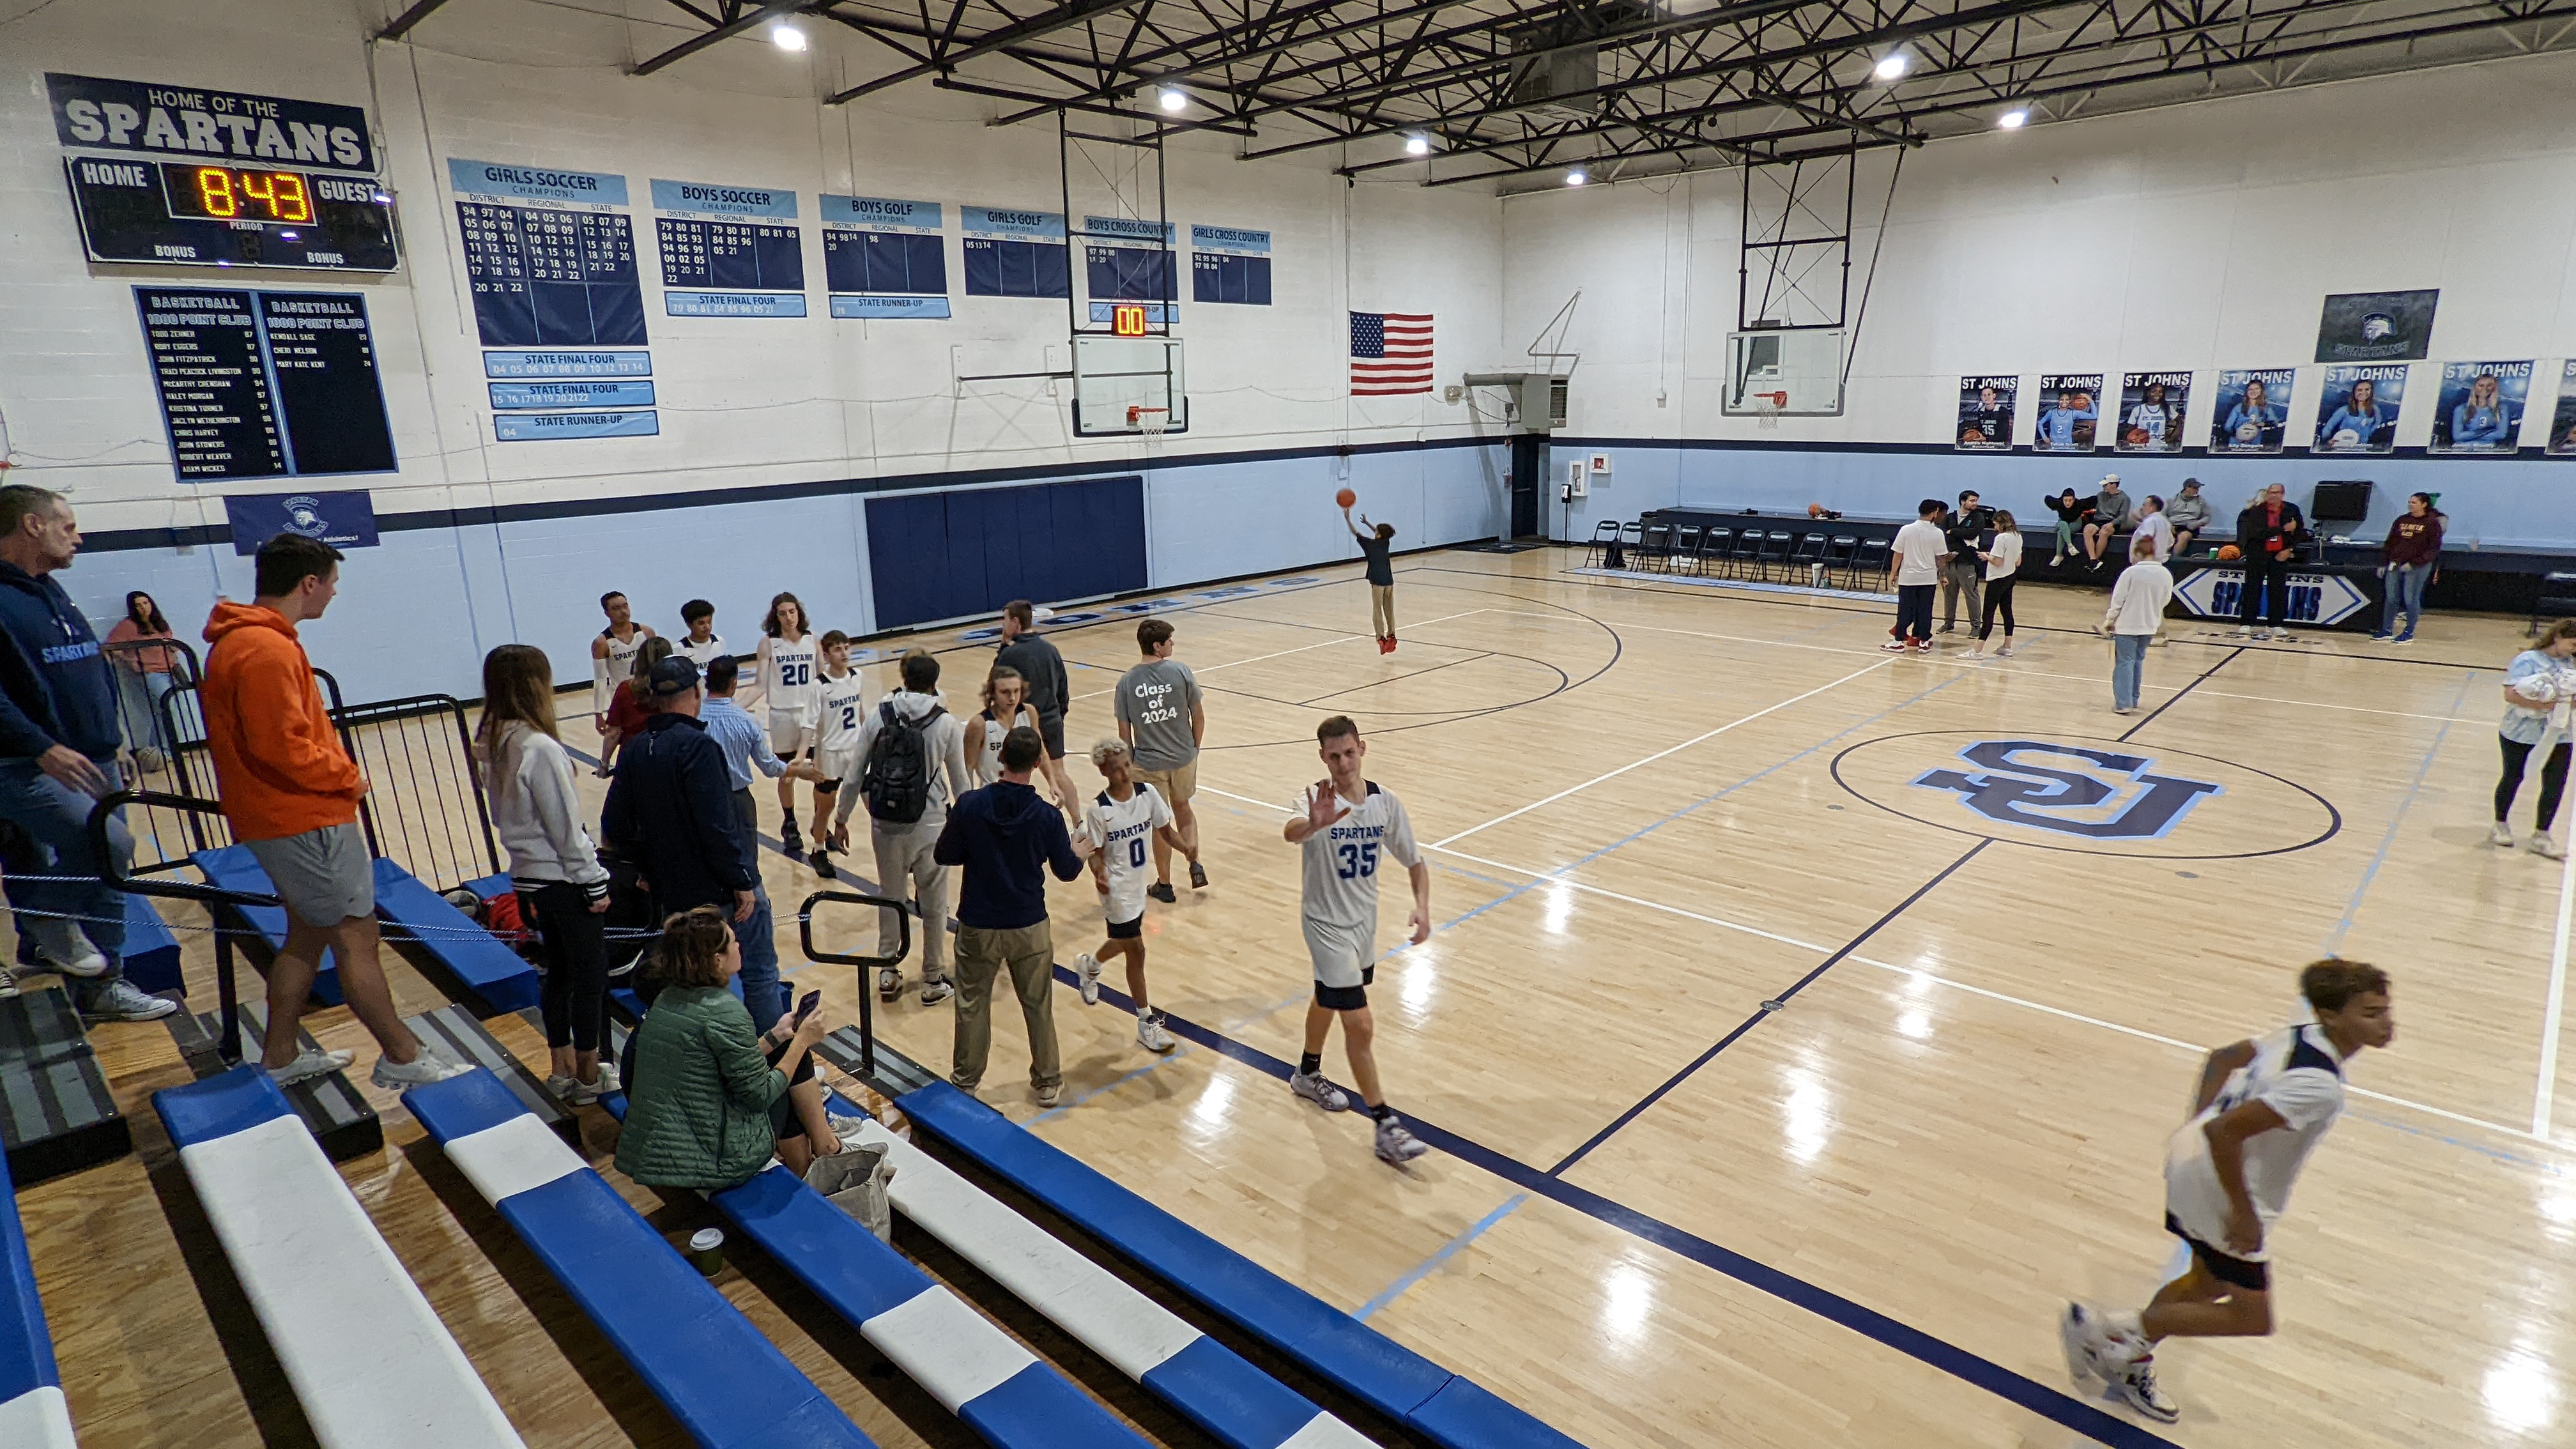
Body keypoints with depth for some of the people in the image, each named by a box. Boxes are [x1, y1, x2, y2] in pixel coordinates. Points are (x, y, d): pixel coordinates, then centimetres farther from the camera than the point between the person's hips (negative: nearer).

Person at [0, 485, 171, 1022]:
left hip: (94, 765, 9)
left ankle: (101, 987, 22)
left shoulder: (54, 595, 15)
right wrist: (43, 747, -26)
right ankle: (49, 917, 2)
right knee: (112, 842, -26)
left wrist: (108, 747, 20)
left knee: (106, 874, 11)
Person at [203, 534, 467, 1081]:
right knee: (357, 937, -3)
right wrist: (347, 776, -11)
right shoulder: (266, 650, -21)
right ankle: (403, 1059, 6)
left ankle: (280, 1057, 29)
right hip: (306, 820, -11)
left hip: (282, 816, 11)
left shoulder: (238, 640, 13)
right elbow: (283, 747, -25)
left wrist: (335, 770, 10)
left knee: (307, 933, 19)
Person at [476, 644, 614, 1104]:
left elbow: (501, 814, 11)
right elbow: (565, 827, -19)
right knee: (591, 976, 5)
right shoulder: (540, 748, -24)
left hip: (527, 876, 8)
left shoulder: (491, 743, 2)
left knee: (558, 970, 19)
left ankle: (562, 1070, 30)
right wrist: (594, 883, -11)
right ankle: (588, 1078, 15)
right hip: (564, 878, -8)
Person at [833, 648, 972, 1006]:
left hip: (885, 824, 2)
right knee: (934, 905, 13)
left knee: (890, 899, 19)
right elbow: (961, 783, 0)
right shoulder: (946, 723, -7)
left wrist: (841, 820, 12)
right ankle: (934, 982, 23)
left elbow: (853, 777, 0)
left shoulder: (877, 716, -2)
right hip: (929, 825, -2)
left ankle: (888, 975, 31)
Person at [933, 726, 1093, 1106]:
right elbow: (1066, 871, -3)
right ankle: (1047, 1082, 30)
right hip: (1029, 928, 0)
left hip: (978, 926, 0)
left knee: (972, 1005, 19)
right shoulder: (1047, 817, -15)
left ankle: (965, 1079, 35)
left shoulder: (970, 805, -15)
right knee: (1039, 1006, 17)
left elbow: (943, 855, -4)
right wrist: (1081, 852, 19)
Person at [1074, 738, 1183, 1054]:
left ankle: (1089, 964, 57)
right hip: (1116, 886, -6)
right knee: (1136, 949, 1)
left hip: (1139, 882, 6)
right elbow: (1097, 853, -13)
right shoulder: (1098, 810, -21)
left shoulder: (1147, 792, -9)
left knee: (1126, 941, 24)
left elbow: (1163, 828, 1)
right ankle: (1147, 1022, 15)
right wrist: (1099, 875, -32)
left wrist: (1170, 844, -19)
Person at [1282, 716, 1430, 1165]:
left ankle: (1308, 1075, 51)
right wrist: (1313, 825, -71)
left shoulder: (1386, 802, -8)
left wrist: (1422, 907, -14)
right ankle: (1386, 1128, 4)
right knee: (1360, 1025, -7)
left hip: (1364, 921, 6)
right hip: (1327, 925, -6)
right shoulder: (1318, 799, -24)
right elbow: (1290, 832, -47)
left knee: (1329, 1000, 27)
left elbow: (1414, 860, 3)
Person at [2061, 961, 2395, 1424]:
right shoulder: (2319, 1087, -30)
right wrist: (2244, 1214, -23)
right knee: (2251, 1318, 7)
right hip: (2218, 1188, -9)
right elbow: (2224, 1131, -35)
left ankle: (2129, 1363, 42)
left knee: (2211, 1283, 27)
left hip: (2193, 1159, 9)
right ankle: (2106, 1328, 9)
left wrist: (2198, 1124, 18)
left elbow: (2222, 1058, 12)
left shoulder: (2297, 1037, -3)